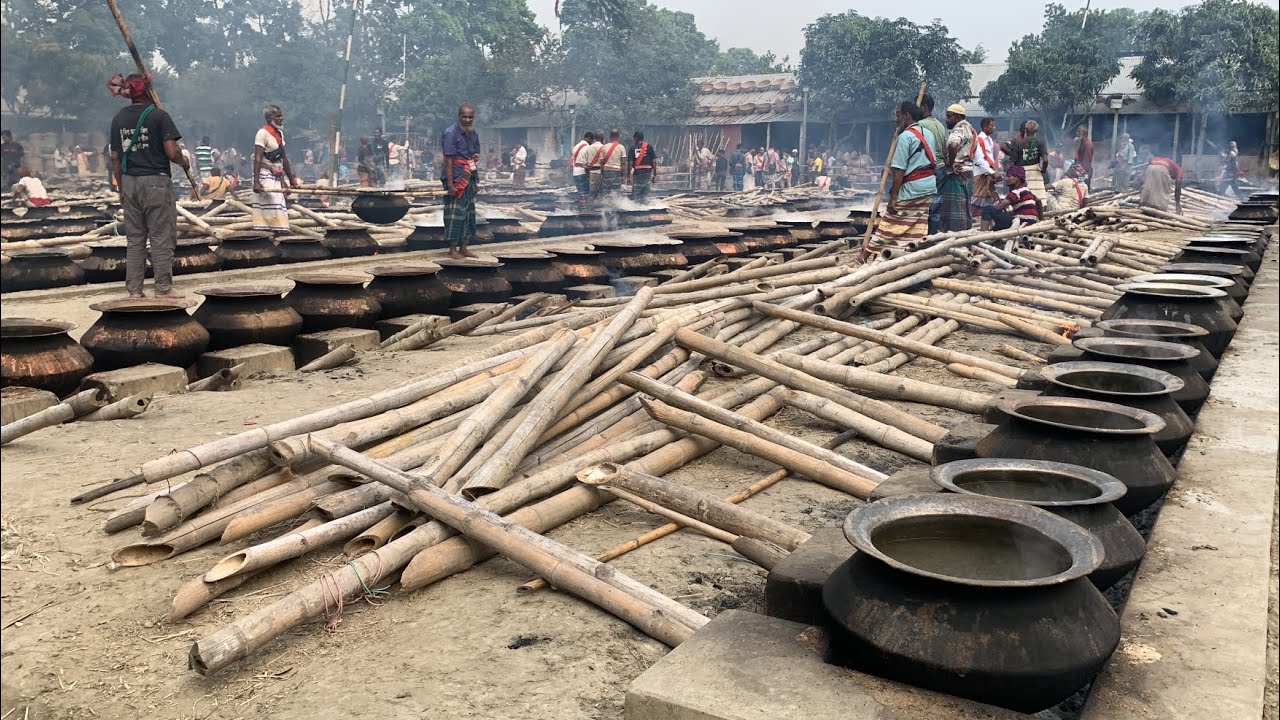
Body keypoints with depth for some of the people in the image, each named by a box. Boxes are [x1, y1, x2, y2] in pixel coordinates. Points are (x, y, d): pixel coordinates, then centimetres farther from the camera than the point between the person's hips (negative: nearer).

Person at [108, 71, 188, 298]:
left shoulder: (118, 119, 9)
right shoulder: (158, 115, -7)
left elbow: (115, 158, 10)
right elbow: (171, 151, -15)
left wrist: (121, 189, 17)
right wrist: (184, 162, 6)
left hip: (129, 182, 5)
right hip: (156, 182, -5)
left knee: (135, 239, 10)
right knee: (161, 238, 1)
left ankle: (134, 290, 12)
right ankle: (163, 288, 2)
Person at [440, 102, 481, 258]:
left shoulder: (473, 133, 12)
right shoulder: (451, 133, -13)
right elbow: (448, 160, -17)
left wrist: (476, 157, 7)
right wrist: (450, 185, -21)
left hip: (469, 178, 8)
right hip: (455, 179, -8)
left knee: (469, 212, 10)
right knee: (456, 212, -7)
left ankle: (463, 248, 18)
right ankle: (452, 249, 1)